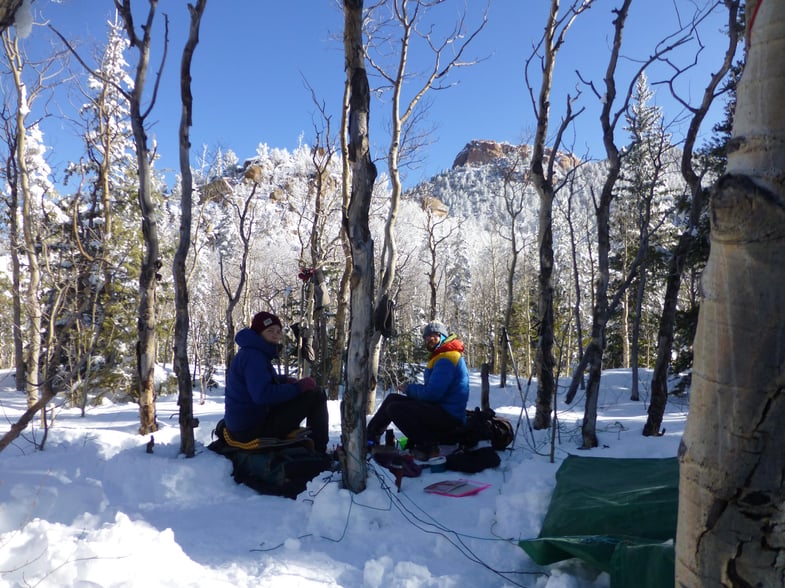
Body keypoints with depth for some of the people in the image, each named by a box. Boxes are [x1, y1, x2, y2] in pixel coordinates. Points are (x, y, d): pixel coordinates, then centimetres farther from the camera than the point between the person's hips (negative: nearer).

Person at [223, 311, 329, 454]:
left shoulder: (250, 353, 12)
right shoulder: (253, 356, -21)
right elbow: (263, 395, -32)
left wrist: (285, 380, 9)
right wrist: (299, 386, -24)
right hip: (252, 429, -11)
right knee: (316, 395, -12)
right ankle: (320, 452, -1)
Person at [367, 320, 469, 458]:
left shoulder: (446, 359, -18)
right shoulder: (441, 355, 15)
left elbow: (432, 393, -24)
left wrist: (409, 389, -6)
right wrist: (411, 389, 0)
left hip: (448, 417, -10)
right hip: (440, 407, 10)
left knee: (394, 409, -19)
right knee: (392, 398, 10)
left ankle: (427, 446, -14)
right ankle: (371, 435, 17)